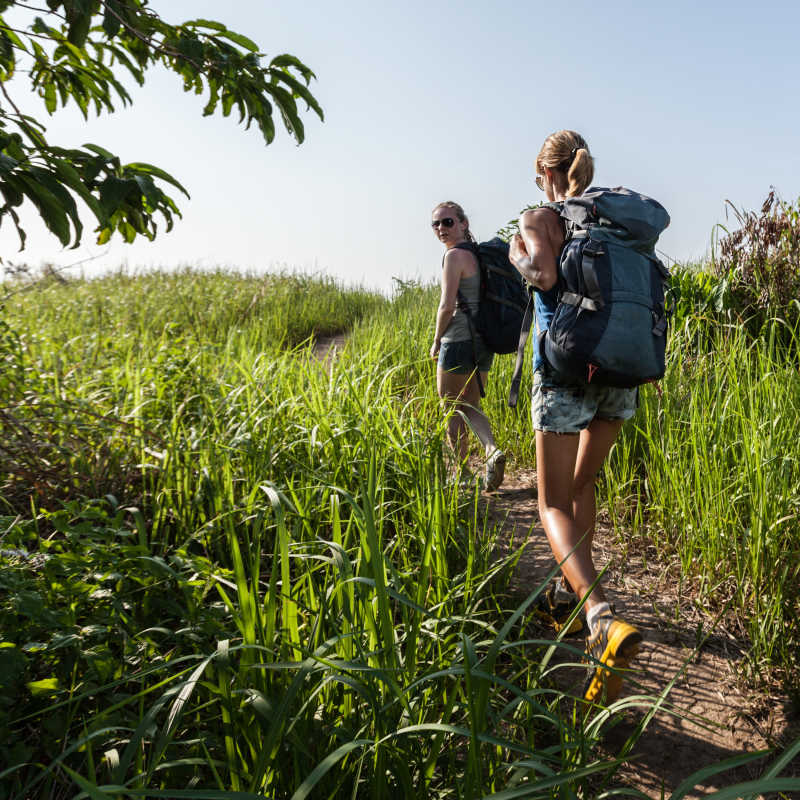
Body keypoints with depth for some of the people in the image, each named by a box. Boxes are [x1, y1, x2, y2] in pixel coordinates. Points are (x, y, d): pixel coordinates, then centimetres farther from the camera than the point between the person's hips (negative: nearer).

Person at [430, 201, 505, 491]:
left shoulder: (455, 255, -13)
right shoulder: (478, 254, 13)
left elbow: (447, 306, -19)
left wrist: (436, 341, -4)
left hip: (458, 342, -8)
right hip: (484, 341, 9)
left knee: (453, 412, 6)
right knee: (470, 407, 18)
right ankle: (492, 449, -7)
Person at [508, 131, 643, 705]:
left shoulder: (541, 218, -4)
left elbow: (544, 274, -21)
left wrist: (519, 255, -3)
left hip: (567, 375, -5)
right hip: (621, 376, 6)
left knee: (554, 505, 0)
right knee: (582, 484, 24)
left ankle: (603, 618, -22)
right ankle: (569, 590, 35)